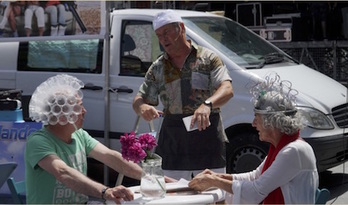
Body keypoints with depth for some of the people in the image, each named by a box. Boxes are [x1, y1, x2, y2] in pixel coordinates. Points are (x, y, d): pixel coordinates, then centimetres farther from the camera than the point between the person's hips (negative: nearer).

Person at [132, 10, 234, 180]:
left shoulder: (208, 58, 2)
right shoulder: (157, 68, 13)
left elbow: (227, 89, -10)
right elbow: (139, 99, 14)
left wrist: (207, 104, -32)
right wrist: (142, 108, -12)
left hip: (207, 139, -3)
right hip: (172, 144, 3)